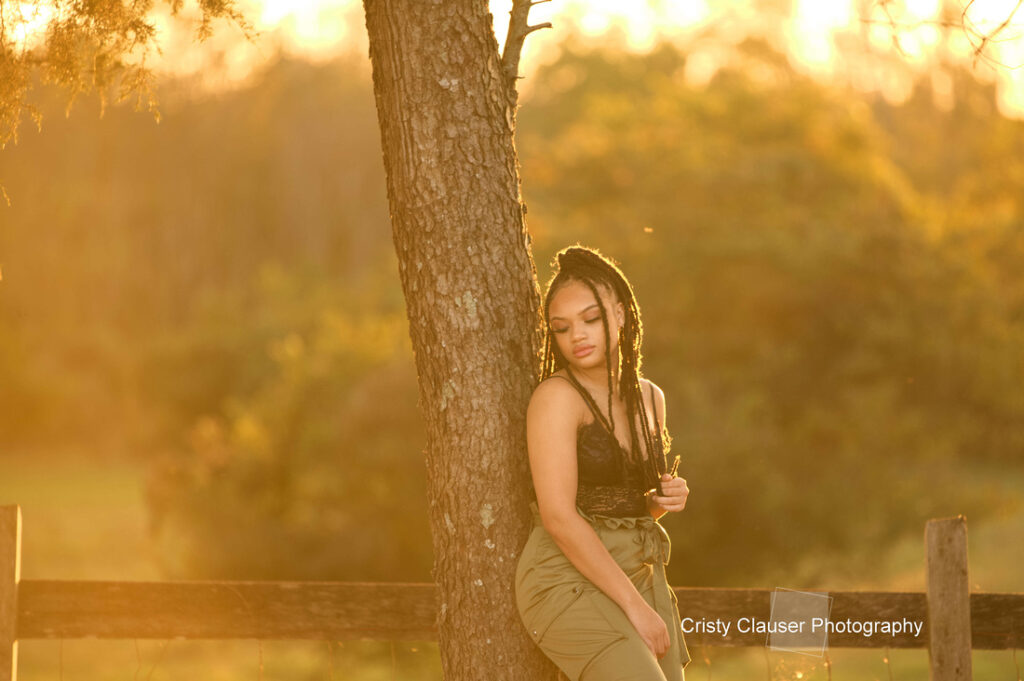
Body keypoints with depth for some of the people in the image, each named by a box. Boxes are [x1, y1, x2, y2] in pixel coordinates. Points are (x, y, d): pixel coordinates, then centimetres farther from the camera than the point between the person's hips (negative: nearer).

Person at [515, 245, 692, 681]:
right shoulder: (557, 396, -11)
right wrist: (635, 605, -18)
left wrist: (663, 500, 0)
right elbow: (558, 515, -18)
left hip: (638, 575, 8)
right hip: (571, 583, -8)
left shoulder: (649, 398, 11)